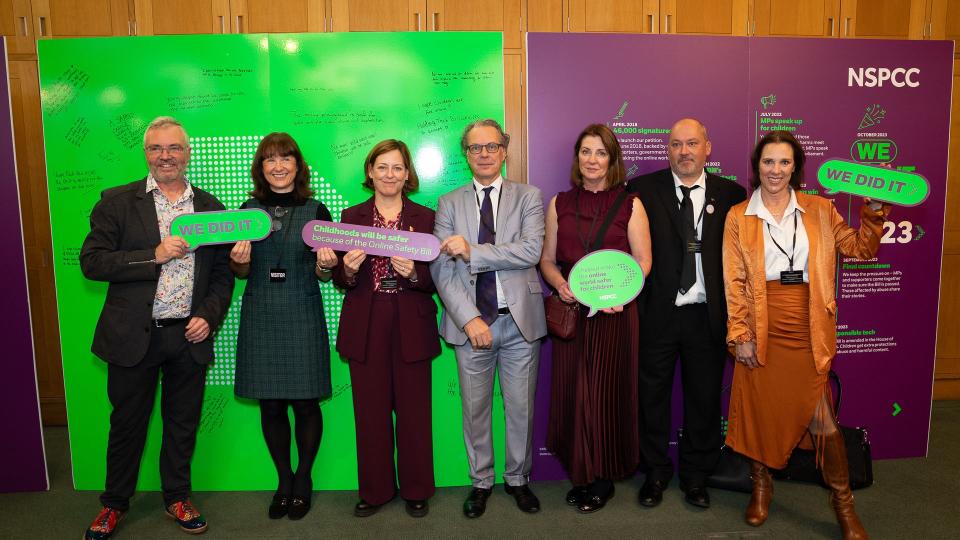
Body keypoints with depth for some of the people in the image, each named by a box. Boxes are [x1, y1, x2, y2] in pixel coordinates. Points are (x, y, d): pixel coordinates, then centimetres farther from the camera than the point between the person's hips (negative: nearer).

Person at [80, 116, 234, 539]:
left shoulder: (210, 207, 6)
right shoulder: (117, 202, -1)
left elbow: (222, 273, 7)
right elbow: (91, 261, -9)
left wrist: (209, 317, -7)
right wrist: (155, 256, -19)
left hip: (190, 336, 2)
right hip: (133, 336, -2)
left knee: (183, 423, 13)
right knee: (127, 423, 12)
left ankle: (177, 497, 32)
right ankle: (114, 503, 32)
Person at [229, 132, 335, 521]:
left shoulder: (315, 211, 2)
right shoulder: (248, 210, 7)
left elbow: (322, 274, 3)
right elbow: (240, 273, 10)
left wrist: (326, 266, -19)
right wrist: (240, 262, -12)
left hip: (302, 316, -2)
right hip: (260, 316, 2)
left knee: (304, 402, 1)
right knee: (270, 405, 7)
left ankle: (303, 479, 22)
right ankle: (284, 480, 25)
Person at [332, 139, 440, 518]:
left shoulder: (426, 218, 4)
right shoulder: (351, 217, 6)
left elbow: (437, 278, 0)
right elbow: (340, 281, 6)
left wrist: (412, 273, -19)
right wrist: (349, 270, -15)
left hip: (412, 328, -1)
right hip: (366, 328, 1)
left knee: (414, 411, 6)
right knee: (370, 412, 7)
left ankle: (416, 490, 24)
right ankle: (374, 490, 25)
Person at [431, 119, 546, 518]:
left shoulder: (529, 197, 4)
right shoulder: (449, 204, 6)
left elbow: (531, 250, -13)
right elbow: (441, 268, -3)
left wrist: (472, 251, -18)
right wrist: (470, 319, -14)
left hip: (519, 320, 0)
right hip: (471, 321, 1)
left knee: (521, 408, 11)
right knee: (475, 409, 11)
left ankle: (518, 478, 31)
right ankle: (481, 482, 30)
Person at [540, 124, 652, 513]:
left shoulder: (630, 205, 2)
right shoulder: (559, 204, 9)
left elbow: (643, 262, 0)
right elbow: (547, 259, 10)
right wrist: (560, 284, -10)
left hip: (615, 313, -2)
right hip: (572, 311, 2)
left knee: (608, 393, 4)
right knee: (571, 392, 5)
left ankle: (603, 480, 20)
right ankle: (580, 474, 22)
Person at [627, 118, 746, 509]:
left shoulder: (731, 194, 3)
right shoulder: (642, 189, -2)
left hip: (707, 316, 1)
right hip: (657, 313, -1)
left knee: (704, 398, 13)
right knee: (653, 395, 11)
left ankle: (695, 475, 32)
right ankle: (656, 473, 30)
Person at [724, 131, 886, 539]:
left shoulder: (820, 210, 7)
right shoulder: (739, 216, 2)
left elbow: (861, 249, 9)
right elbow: (734, 280, -1)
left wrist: (874, 210, -5)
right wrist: (740, 335, -6)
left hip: (809, 332, 1)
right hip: (761, 332, 0)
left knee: (822, 417, 2)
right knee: (760, 411, 10)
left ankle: (843, 501, 21)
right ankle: (761, 485, 31)